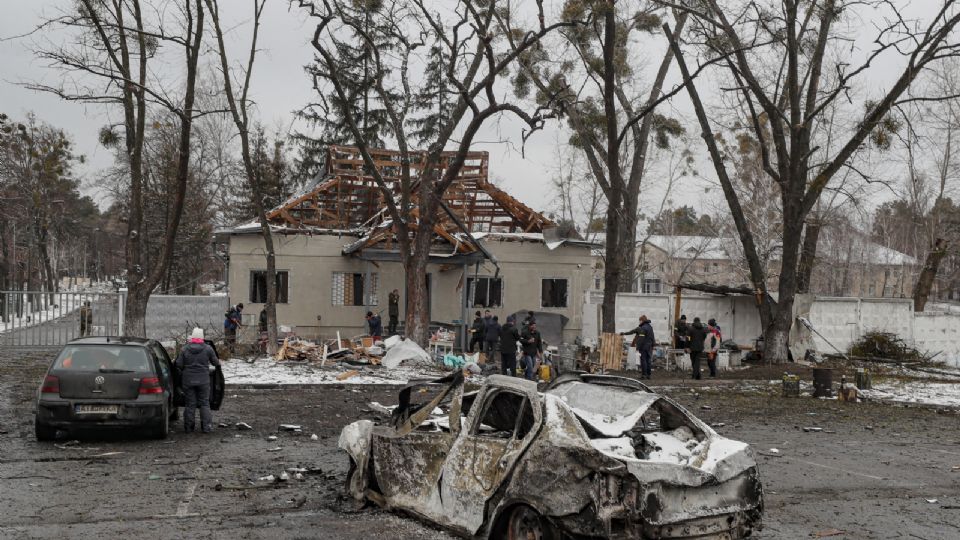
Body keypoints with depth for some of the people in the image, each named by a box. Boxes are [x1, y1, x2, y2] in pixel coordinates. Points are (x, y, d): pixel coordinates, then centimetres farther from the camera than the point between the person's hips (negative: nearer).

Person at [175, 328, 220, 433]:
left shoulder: (185, 349, -3)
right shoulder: (208, 349, -5)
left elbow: (179, 365, -3)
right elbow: (215, 363, 1)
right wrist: (218, 364, 24)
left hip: (188, 380, 1)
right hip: (203, 380, -1)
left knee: (189, 404, 8)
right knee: (204, 403, 7)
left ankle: (188, 427, 11)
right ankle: (206, 426, 3)